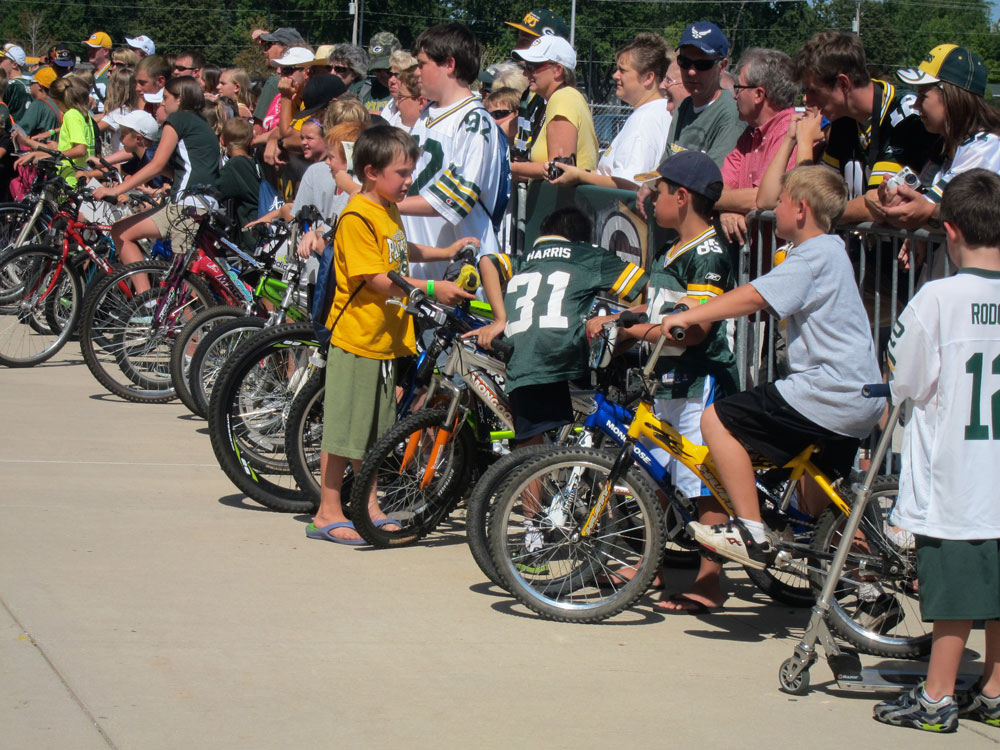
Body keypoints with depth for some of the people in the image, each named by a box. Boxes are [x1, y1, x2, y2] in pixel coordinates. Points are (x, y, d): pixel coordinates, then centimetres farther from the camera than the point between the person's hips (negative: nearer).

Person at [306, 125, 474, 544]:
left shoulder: (388, 212, 13)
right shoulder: (357, 217, -17)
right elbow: (377, 279, -22)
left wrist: (445, 253, 22)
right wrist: (432, 289, -25)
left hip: (385, 339, 9)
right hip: (356, 337, -9)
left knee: (373, 430, 16)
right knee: (343, 429, -3)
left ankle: (370, 509, 25)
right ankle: (328, 513, 4)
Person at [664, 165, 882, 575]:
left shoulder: (813, 257, -13)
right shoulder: (830, 252, 19)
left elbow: (752, 297, -25)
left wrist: (686, 316, -24)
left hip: (827, 391, -11)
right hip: (861, 398, 11)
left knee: (718, 419, -12)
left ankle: (750, 534, -14)